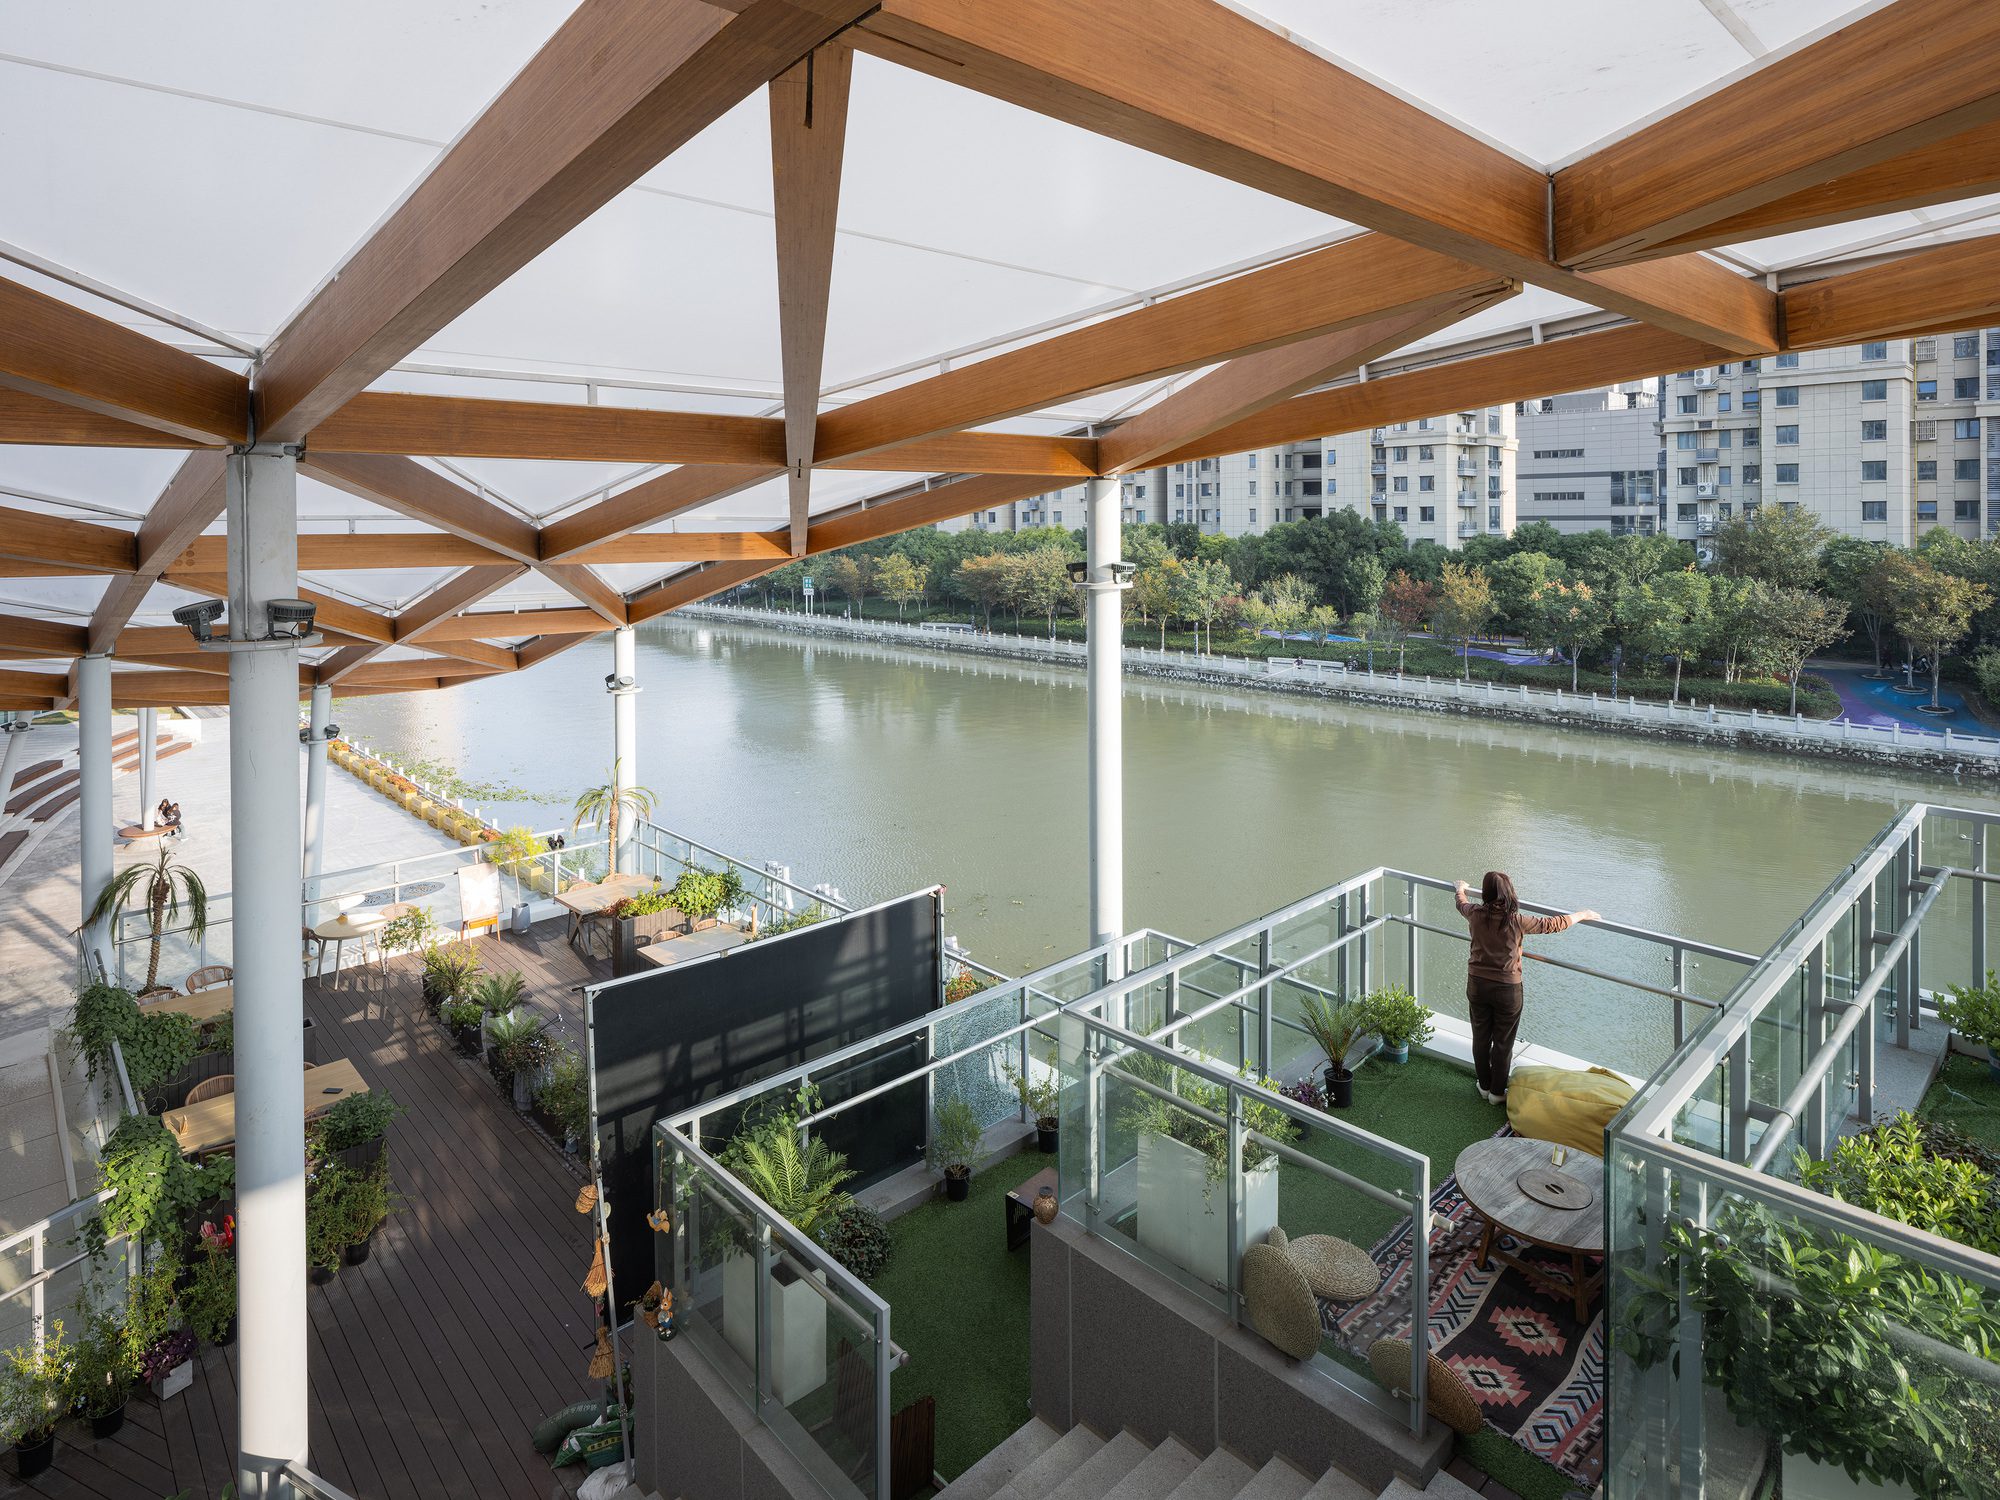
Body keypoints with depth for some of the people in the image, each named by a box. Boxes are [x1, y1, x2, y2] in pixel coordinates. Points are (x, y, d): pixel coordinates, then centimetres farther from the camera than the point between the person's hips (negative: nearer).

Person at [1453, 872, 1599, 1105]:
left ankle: (1484, 1087, 33)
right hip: (1507, 989, -3)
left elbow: (1462, 903, 15)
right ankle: (1497, 1092, 26)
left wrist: (1461, 889, 37)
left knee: (1481, 1038, 17)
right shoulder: (1516, 921, -19)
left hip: (1477, 985, 3)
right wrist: (1582, 915, 10)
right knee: (1503, 1042, 13)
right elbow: (1552, 924, -7)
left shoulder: (1476, 914, -10)